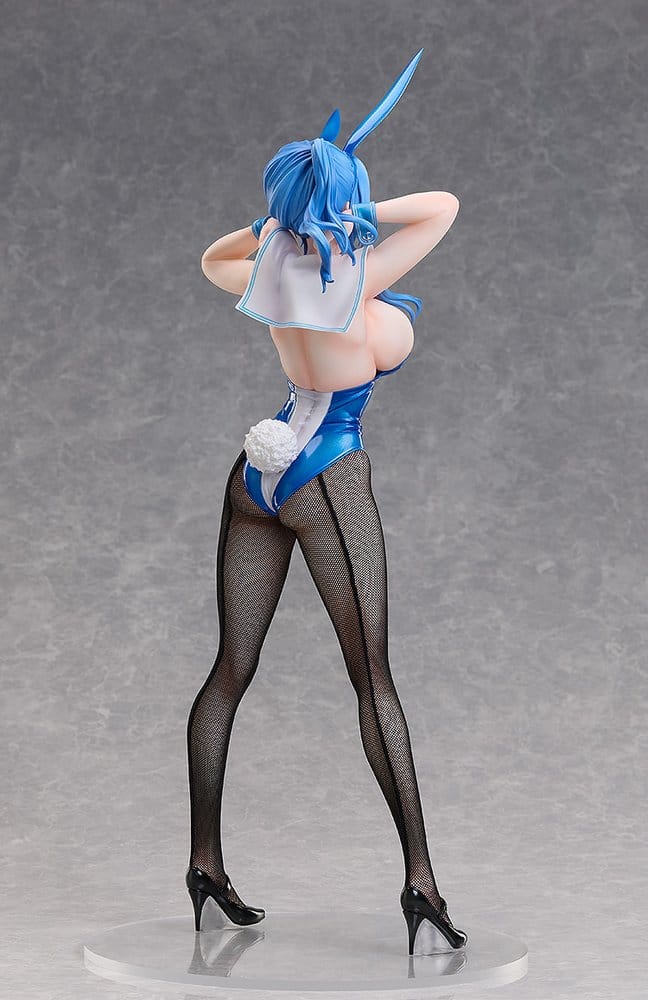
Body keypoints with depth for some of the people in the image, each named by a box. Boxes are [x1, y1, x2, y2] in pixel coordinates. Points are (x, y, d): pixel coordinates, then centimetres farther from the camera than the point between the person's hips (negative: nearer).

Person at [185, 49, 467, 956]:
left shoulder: (268, 271, 0)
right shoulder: (359, 280, -14)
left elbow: (213, 255, 25)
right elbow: (444, 206, -3)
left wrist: (283, 221, 18)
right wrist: (360, 213, 5)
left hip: (257, 473, 6)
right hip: (328, 480, -6)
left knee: (230, 672, 9)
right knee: (373, 679, -3)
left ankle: (205, 865, 16)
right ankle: (420, 882, -4)